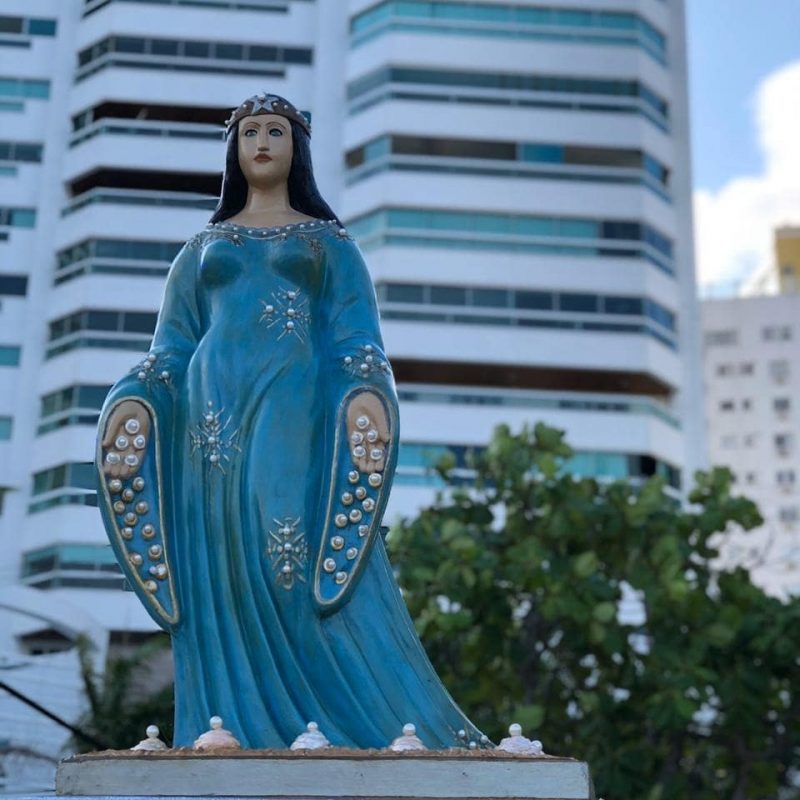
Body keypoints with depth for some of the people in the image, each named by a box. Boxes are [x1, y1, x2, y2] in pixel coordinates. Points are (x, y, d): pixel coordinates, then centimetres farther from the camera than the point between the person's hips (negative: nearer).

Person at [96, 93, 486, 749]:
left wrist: (366, 390, -16)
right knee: (226, 583, -4)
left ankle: (393, 728, -12)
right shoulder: (205, 246, 23)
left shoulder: (328, 241, 16)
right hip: (215, 417, 3)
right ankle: (238, 733, -2)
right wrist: (135, 399, -3)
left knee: (306, 575, -15)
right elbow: (173, 345, 16)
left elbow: (356, 334, 5)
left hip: (295, 413, -3)